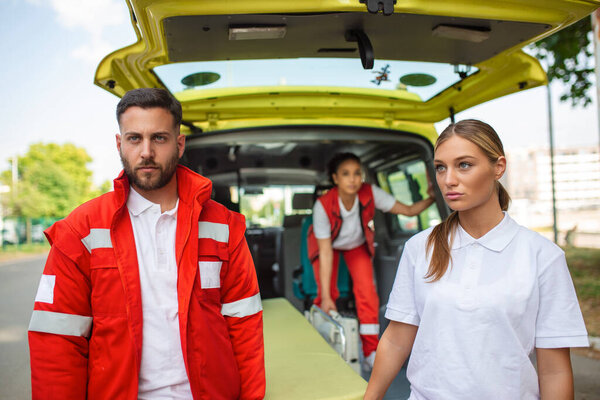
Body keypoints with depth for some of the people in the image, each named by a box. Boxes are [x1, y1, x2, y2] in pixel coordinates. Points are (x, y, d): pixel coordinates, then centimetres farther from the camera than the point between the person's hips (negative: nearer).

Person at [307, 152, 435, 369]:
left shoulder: (370, 194, -30)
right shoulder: (323, 205, -35)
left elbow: (409, 210, -25)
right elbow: (325, 252, -31)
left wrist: (431, 198, -46)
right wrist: (326, 296, -29)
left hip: (357, 245, 2)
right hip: (328, 243, -2)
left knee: (366, 290, -14)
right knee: (327, 295, -14)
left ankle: (371, 354, -4)